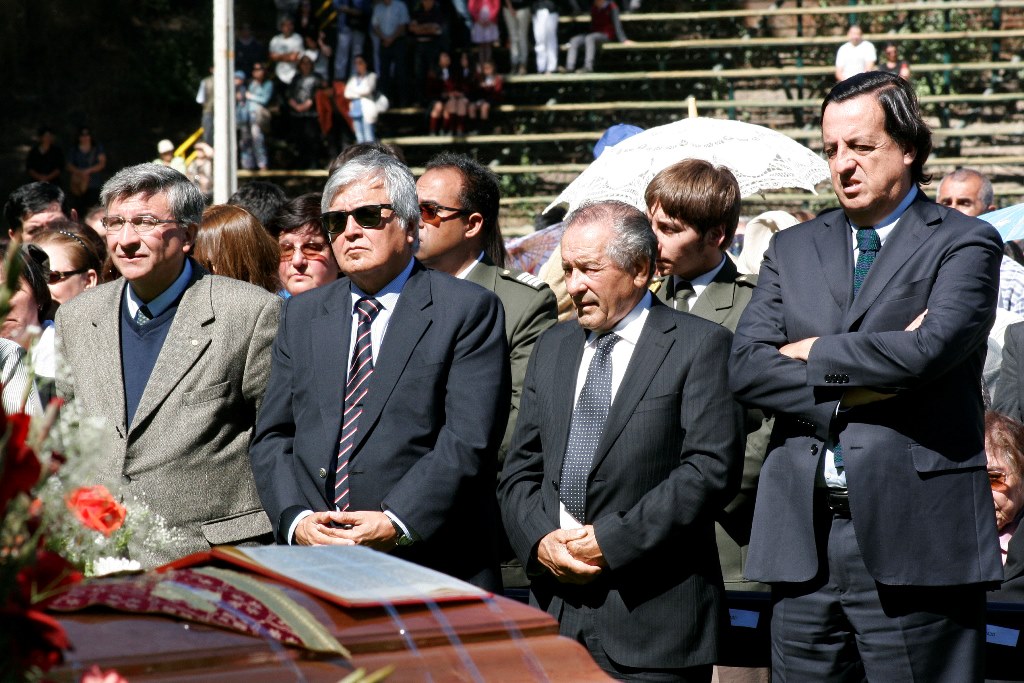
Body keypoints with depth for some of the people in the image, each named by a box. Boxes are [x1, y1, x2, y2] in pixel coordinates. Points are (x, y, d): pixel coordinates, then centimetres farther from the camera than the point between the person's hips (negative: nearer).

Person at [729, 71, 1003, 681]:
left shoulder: (965, 243, 2)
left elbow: (927, 350, -16)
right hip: (803, 542, 4)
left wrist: (814, 351, -3)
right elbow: (746, 369, 3)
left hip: (913, 538, -4)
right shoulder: (793, 249, 16)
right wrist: (853, 389, -10)